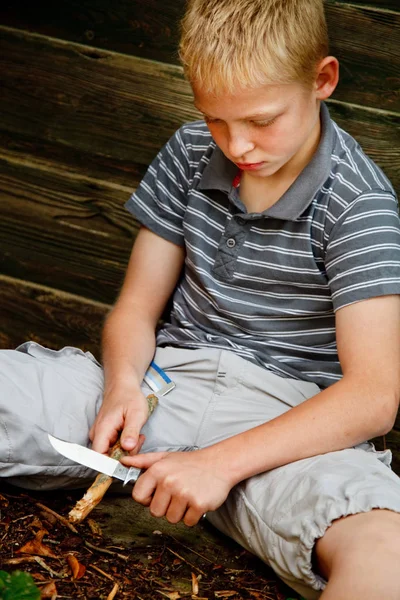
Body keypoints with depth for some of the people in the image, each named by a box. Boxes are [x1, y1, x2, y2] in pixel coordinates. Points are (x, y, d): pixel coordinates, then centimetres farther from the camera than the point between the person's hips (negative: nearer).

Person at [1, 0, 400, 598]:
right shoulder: (191, 153, 7)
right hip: (168, 377, 5)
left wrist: (223, 461, -23)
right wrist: (124, 383, -12)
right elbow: (136, 307, 12)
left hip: (284, 419, -4)